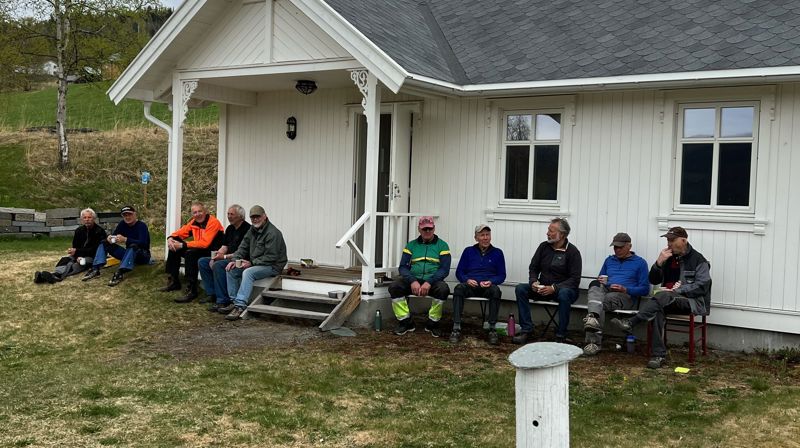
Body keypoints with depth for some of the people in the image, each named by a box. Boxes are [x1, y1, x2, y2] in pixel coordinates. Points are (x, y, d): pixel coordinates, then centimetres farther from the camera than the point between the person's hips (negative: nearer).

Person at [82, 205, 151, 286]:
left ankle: (120, 273, -51)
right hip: (129, 254, 7)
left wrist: (125, 240, -42)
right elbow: (113, 235, -1)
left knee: (133, 246, -39)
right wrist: (109, 237, -26)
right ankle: (95, 269, -19)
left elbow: (143, 243, -31)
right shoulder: (122, 224, 2)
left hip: (143, 256, -7)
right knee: (105, 243, -1)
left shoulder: (141, 226, -16)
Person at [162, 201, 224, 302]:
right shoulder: (194, 222, 6)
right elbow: (181, 232, 15)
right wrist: (170, 238, -9)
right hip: (198, 249, 9)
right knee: (174, 249, 4)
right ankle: (174, 282, 13)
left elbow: (204, 243, -28)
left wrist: (183, 245, -26)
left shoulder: (213, 222, -19)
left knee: (190, 253, -32)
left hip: (212, 252, -9)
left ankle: (191, 291, -30)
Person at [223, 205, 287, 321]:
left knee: (248, 272, -32)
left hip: (272, 266, -9)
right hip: (255, 263, 9)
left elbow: (271, 257, -23)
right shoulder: (252, 230, 11)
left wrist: (251, 263, -22)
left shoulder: (273, 233, -18)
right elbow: (243, 247, 12)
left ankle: (240, 306, -36)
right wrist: (234, 260, -6)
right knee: (231, 270, 0)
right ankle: (235, 302, 2)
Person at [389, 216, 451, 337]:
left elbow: (444, 269, -4)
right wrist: (412, 281, -17)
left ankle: (432, 324, -13)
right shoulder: (411, 245, 14)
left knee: (443, 289, -34)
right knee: (394, 287, -25)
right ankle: (406, 322, -11)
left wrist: (429, 282, -21)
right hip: (413, 280, 2)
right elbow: (403, 267, 4)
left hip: (433, 281, -2)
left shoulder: (442, 245, 8)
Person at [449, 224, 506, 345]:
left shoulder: (497, 253, 14)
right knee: (459, 288, -34)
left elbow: (502, 275, 10)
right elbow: (459, 272, 14)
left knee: (496, 290, -36)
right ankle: (456, 328, -39)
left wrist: (491, 282, -11)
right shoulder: (468, 251, 17)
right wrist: (467, 280, -8)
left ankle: (492, 328, -31)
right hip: (470, 285, 1)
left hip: (488, 286, -1)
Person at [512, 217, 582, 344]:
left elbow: (575, 279, -13)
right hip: (542, 288, 5)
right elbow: (533, 268, 12)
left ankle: (561, 336, -27)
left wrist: (554, 288, -25)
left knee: (564, 294, -39)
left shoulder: (573, 252, -8)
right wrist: (534, 282, -10)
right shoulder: (544, 246, 7)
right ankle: (526, 330, -19)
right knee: (520, 288, -18)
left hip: (563, 288, -5)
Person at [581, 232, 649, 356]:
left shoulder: (640, 262, 13)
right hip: (605, 290, 3)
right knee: (595, 285, -34)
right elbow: (599, 279, 30)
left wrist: (625, 289, -11)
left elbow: (645, 289, 6)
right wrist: (600, 281, 4)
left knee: (605, 300, -37)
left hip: (626, 297, -3)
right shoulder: (609, 260, 28)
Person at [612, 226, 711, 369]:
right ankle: (659, 355, -38)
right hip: (668, 301, 5)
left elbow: (702, 286, -10)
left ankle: (631, 323, -43)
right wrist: (659, 262, -3)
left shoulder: (698, 260, 1)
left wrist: (676, 291, -17)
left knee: (663, 296, -36)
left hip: (691, 301, -4)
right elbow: (654, 281, 15)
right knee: (658, 310, -32)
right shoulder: (669, 258, 17)